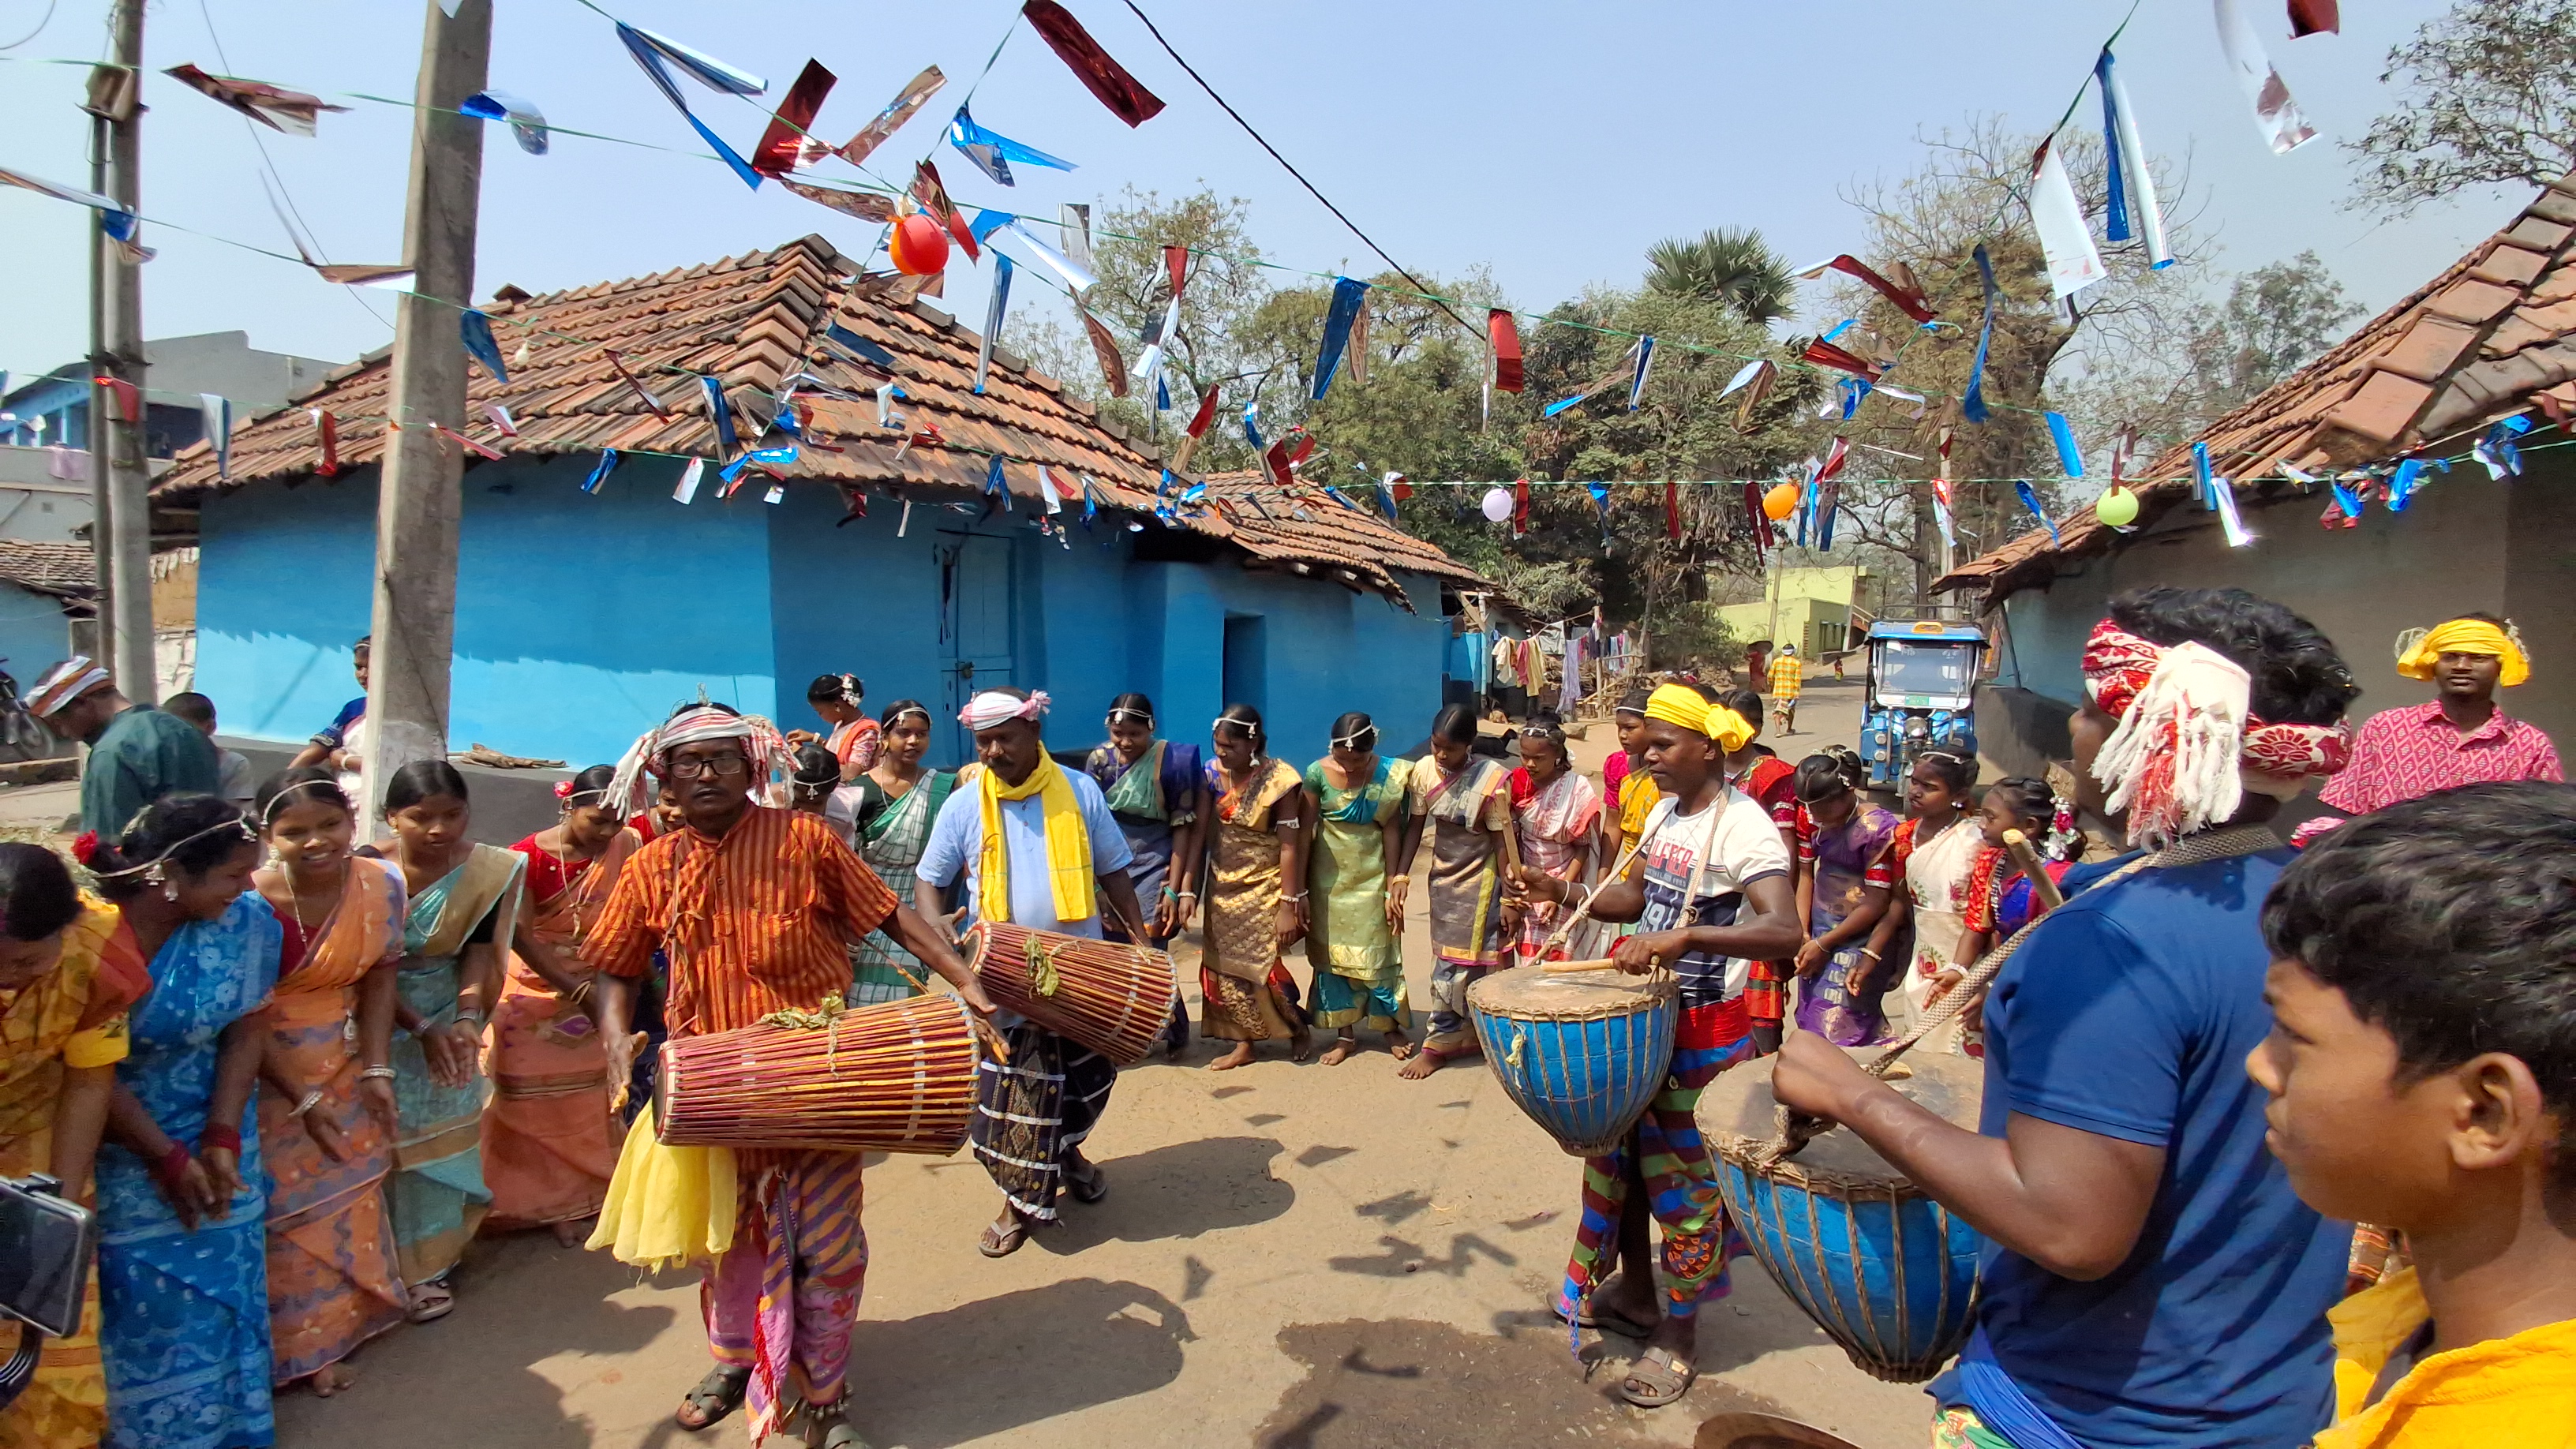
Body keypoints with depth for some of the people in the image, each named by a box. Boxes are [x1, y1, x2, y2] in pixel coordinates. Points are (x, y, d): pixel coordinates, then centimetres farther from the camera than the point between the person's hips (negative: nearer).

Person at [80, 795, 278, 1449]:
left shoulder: (247, 920, -15)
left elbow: (246, 1030, -8)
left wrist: (221, 1140, -13)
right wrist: (167, 1156, -12)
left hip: (210, 1136, 3)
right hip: (115, 1147, -3)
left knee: (217, 1288, 12)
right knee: (137, 1300, 6)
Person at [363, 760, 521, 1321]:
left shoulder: (489, 871, -11)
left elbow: (478, 950, -10)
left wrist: (468, 1018, -25)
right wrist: (422, 1029, -24)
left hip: (449, 1016, 2)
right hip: (381, 1019, -2)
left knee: (442, 1132, 7)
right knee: (387, 1134, 1)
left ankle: (430, 1260, 20)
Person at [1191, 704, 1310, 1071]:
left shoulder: (1279, 780, -15)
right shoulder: (1214, 773, -1)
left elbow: (1289, 847, -15)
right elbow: (1201, 832, 3)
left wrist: (1288, 906, -17)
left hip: (1264, 890, -5)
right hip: (1223, 888, 5)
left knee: (1263, 969, -3)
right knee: (1224, 969, 6)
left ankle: (1299, 1031, 22)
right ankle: (1244, 1044, 20)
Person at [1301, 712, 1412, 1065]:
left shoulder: (1390, 775, -12)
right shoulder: (1318, 773, -12)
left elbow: (1391, 830, -8)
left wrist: (1392, 887, -8)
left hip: (1372, 876, -1)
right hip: (1329, 877, 1)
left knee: (1378, 953, 5)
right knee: (1331, 952, 7)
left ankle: (1392, 1027, 25)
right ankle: (1345, 1034, 20)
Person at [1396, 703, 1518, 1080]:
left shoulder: (1491, 780, -19)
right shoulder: (1424, 771, -7)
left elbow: (1502, 841, -14)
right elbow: (1415, 826, 1)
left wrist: (1507, 897, -11)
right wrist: (1399, 877, -5)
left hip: (1478, 881, -5)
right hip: (1443, 876, 5)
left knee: (1455, 964, 0)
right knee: (1448, 959, 10)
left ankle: (1438, 1044, 15)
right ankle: (1468, 1037, 23)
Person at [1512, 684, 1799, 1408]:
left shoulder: (1743, 827, -21)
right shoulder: (1666, 812, 6)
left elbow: (1784, 931, -33)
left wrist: (1684, 937, -44)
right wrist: (1563, 892, 2)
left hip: (1705, 1031, -8)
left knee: (1683, 1178, 4)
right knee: (1620, 1156, 18)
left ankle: (1678, 1335, 22)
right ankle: (1634, 1294, 38)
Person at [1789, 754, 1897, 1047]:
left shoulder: (1878, 827, -20)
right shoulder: (1810, 816, -3)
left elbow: (1876, 902, -16)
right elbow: (1805, 874, 5)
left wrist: (1823, 944, -12)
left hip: (1858, 934, -6)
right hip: (1820, 925, 6)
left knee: (1841, 1028, -6)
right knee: (1810, 1023, 14)